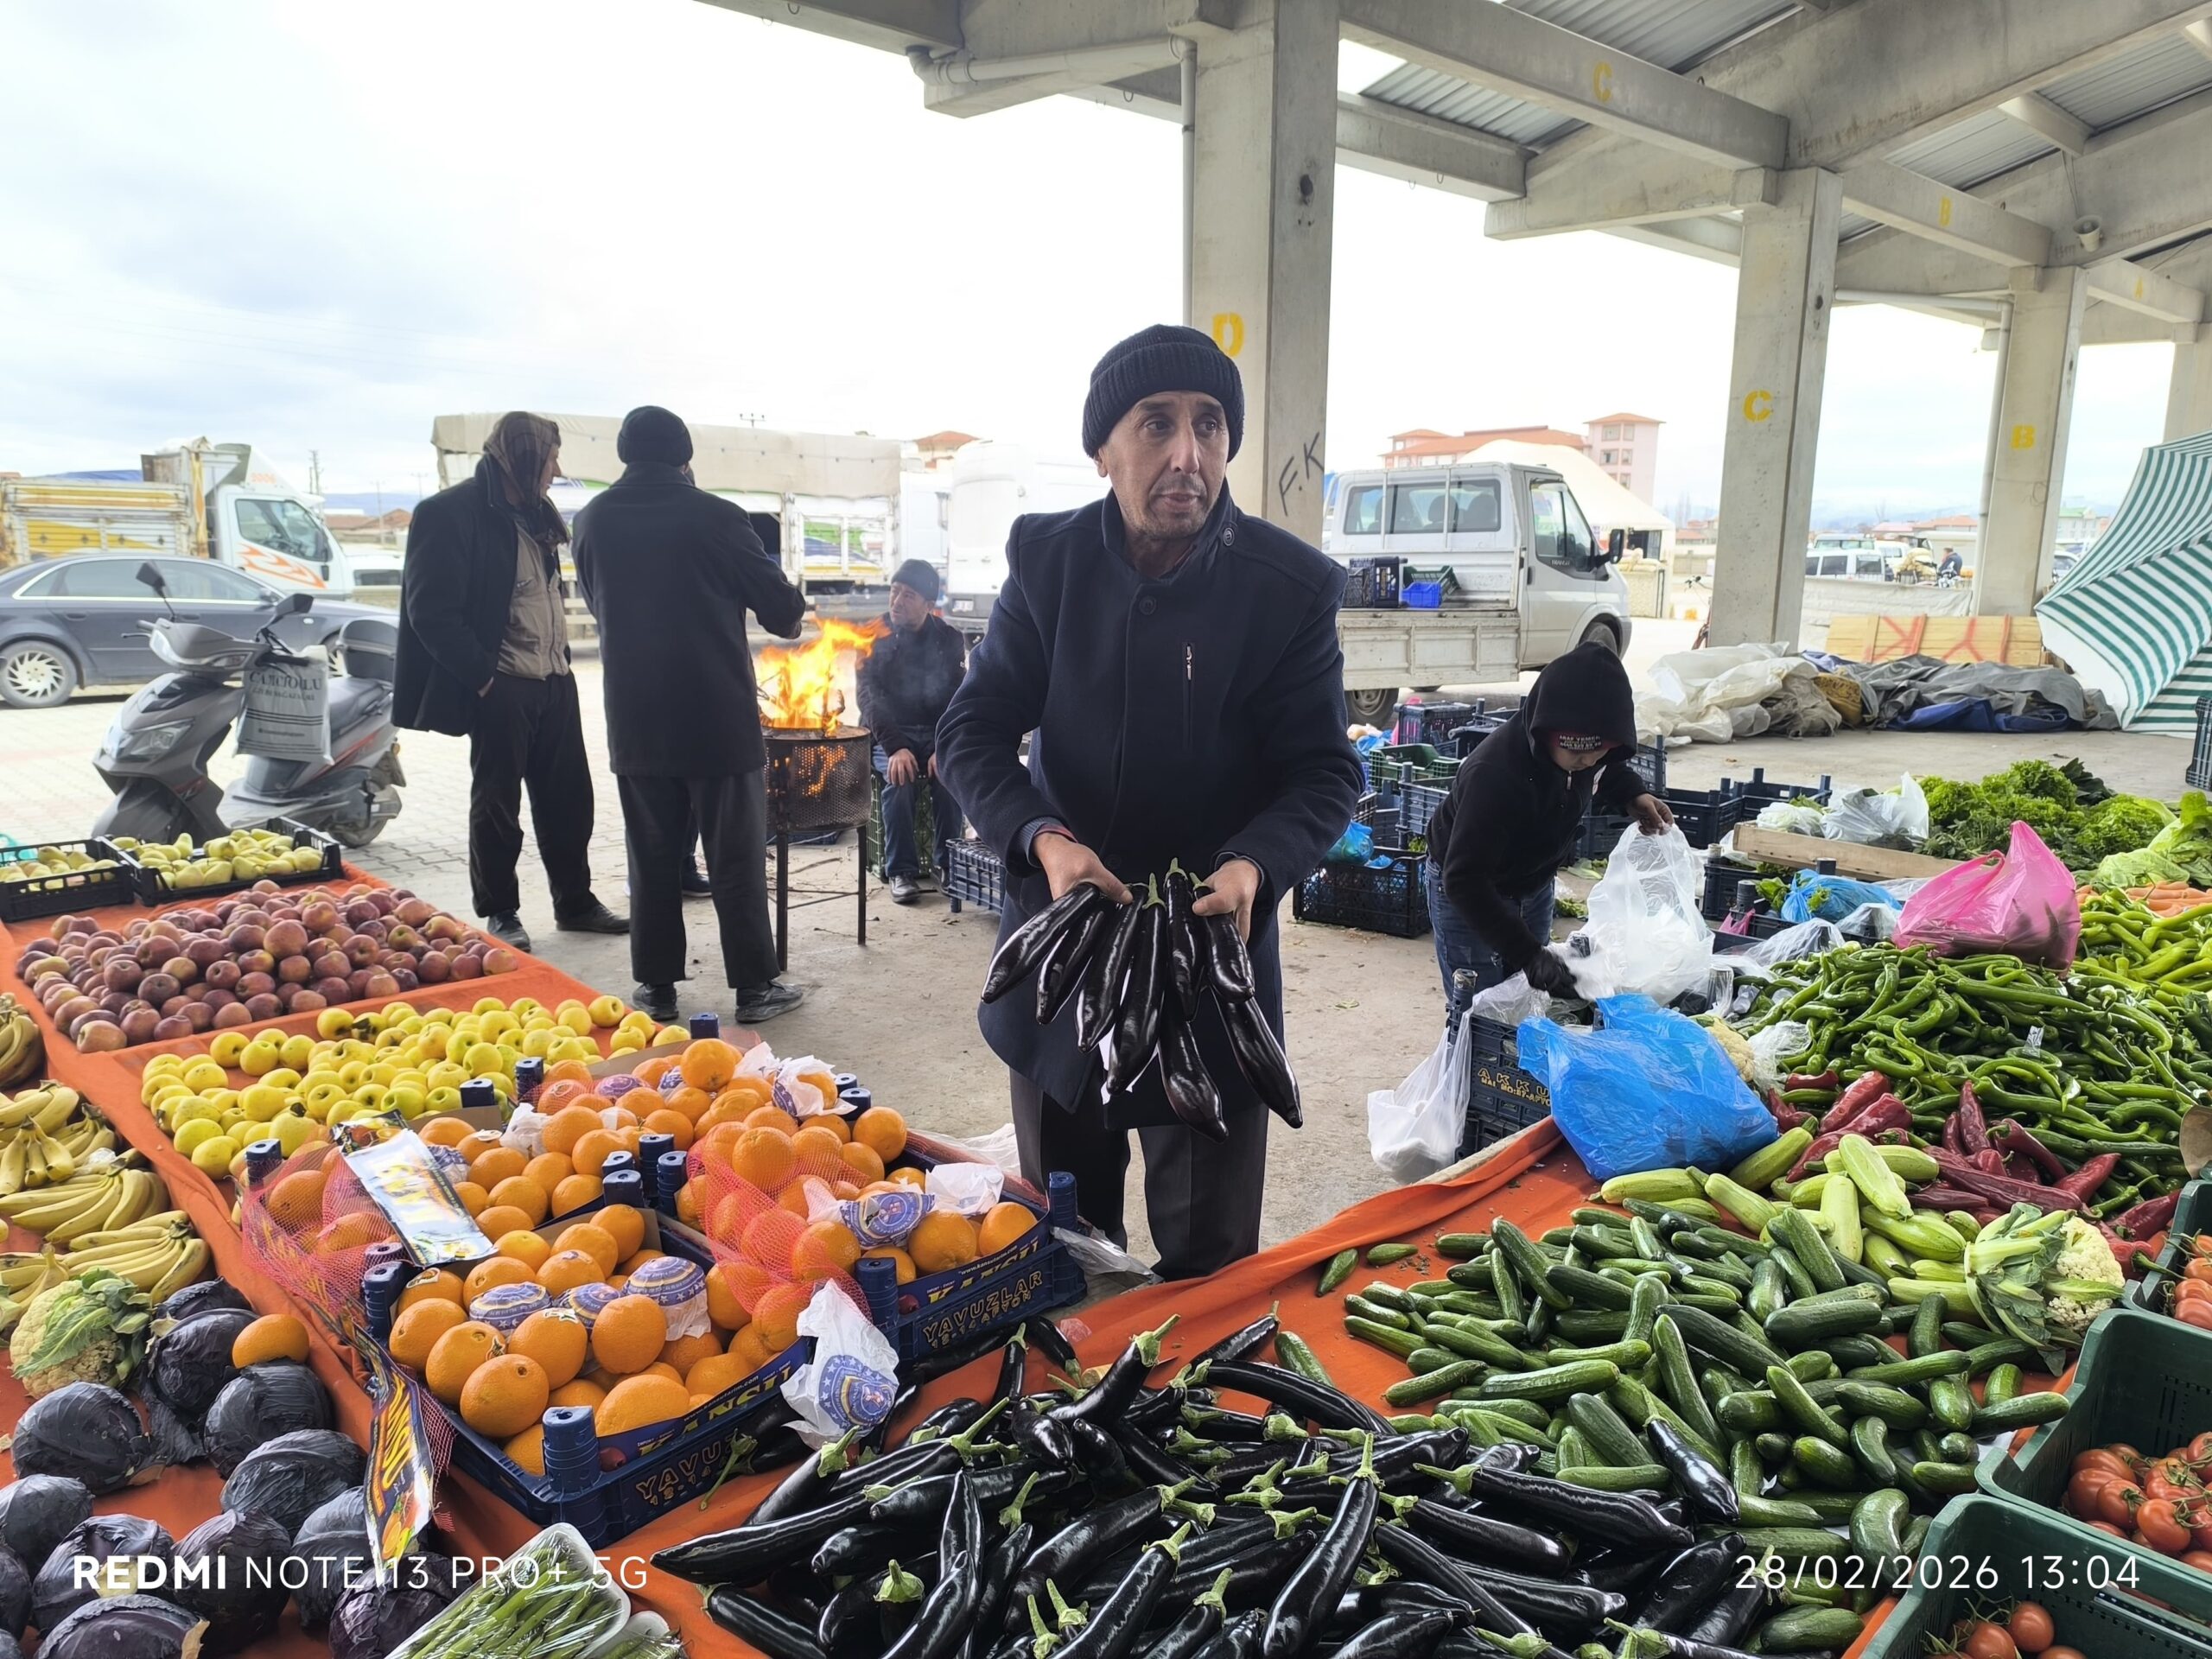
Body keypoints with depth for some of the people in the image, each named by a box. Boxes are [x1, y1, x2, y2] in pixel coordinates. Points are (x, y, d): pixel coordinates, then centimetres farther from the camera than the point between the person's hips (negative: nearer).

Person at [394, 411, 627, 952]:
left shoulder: (536, 513, 13)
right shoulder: (450, 513, -12)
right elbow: (432, 613, -16)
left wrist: (561, 656, 10)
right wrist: (482, 677, -16)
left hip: (554, 680, 7)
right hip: (501, 687, -7)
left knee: (568, 797, 12)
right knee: (497, 803, 5)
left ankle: (575, 902, 25)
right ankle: (499, 913, 18)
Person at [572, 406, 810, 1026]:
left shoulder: (592, 522, 2)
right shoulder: (715, 517, -11)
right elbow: (781, 608, -3)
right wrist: (792, 606, 20)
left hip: (634, 722, 4)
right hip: (718, 718, -4)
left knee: (652, 858, 12)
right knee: (736, 858, 5)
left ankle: (656, 986, 19)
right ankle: (754, 986, 11)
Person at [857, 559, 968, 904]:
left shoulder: (949, 639, 2)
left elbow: (957, 698, -4)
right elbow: (869, 696, -12)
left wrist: (944, 748, -22)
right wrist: (895, 747, -27)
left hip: (936, 731, 1)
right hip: (888, 733, -1)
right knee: (900, 779, -30)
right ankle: (901, 871, -19)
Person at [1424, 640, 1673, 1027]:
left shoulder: (1591, 752, -18)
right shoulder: (1495, 774, -39)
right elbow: (1463, 879, -37)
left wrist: (1631, 793, -12)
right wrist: (1527, 953, -40)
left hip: (1533, 885, 7)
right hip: (1467, 893, -7)